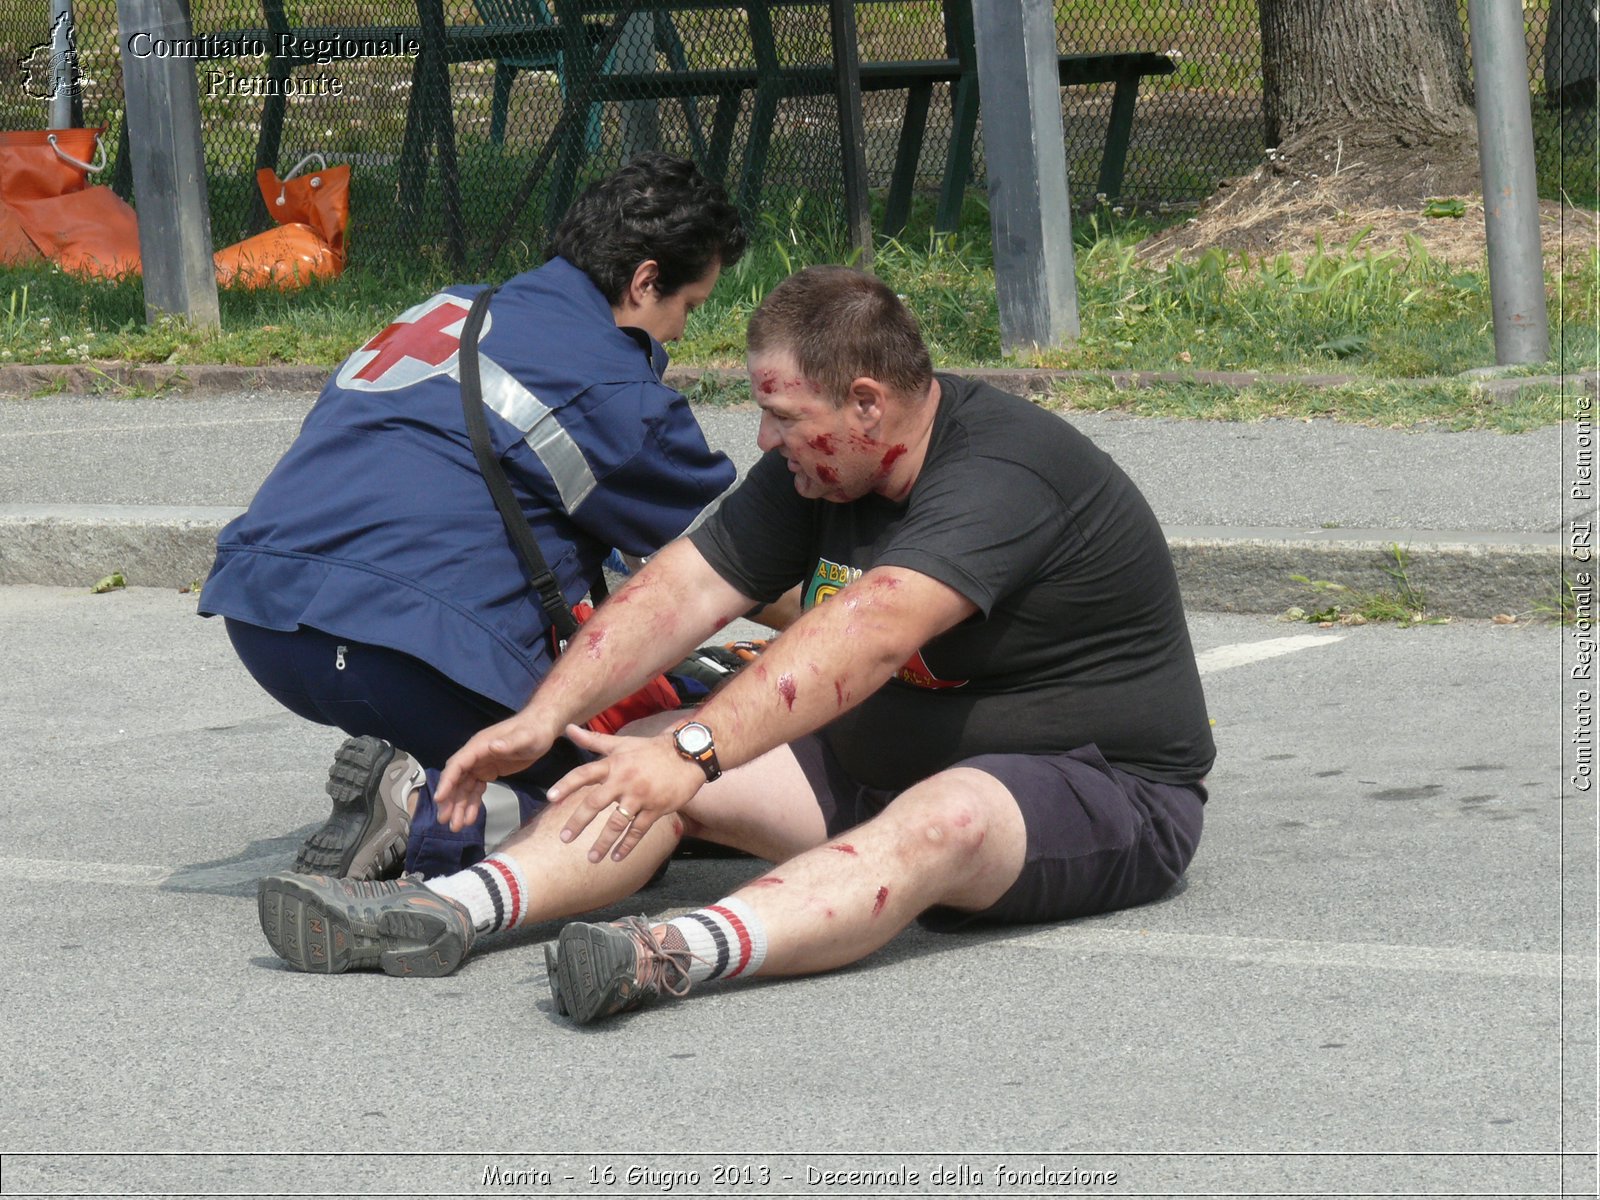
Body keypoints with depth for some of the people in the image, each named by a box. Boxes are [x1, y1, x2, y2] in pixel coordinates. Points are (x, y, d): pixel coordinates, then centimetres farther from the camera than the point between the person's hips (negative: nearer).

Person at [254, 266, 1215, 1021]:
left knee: (943, 819, -41)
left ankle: (682, 956, -64)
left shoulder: (1002, 475, -25)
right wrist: (543, 718, -13)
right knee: (644, 764, -6)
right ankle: (452, 910, -26)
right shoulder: (819, 469, 4)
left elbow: (863, 634, -38)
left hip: (1106, 791, -9)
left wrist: (695, 753, -48)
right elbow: (685, 587, 0)